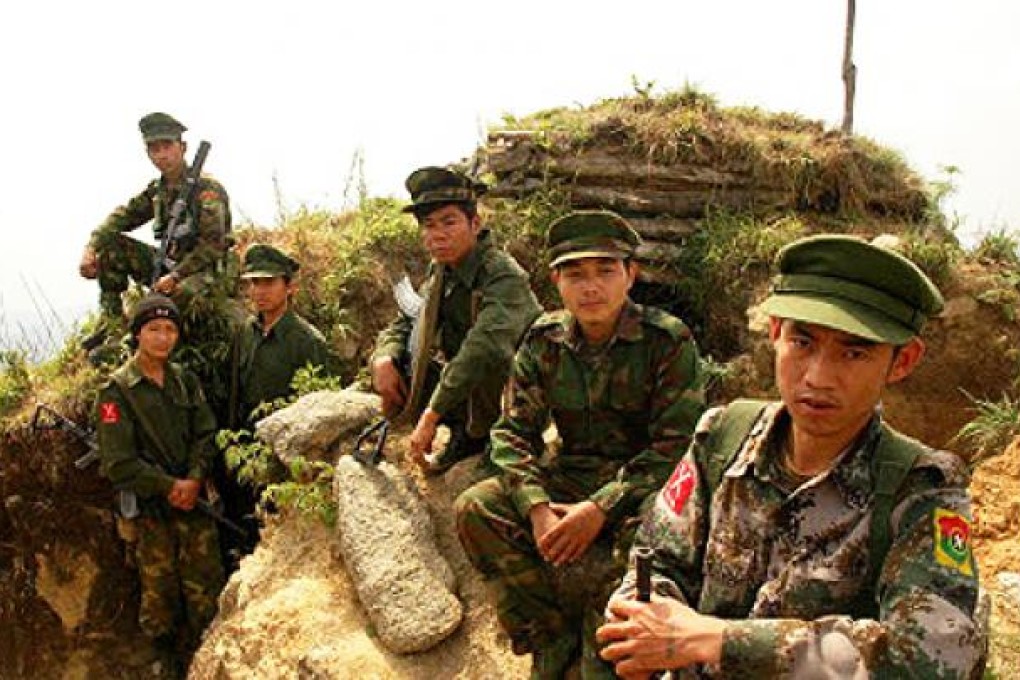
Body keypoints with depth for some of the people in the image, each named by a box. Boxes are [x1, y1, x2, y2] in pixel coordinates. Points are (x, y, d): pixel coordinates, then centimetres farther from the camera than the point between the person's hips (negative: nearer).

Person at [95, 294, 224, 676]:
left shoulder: (185, 381, 8)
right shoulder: (117, 391, -6)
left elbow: (205, 435, 5)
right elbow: (118, 463, -11)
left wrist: (194, 479, -12)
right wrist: (170, 486, -13)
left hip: (194, 499, 3)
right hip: (150, 508, -3)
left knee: (206, 592, 3)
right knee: (159, 594, 6)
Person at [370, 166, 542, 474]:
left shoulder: (504, 275, -25)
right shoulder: (440, 272, 0)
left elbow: (485, 348, -39)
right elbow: (402, 323, 8)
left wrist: (431, 415, -41)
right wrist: (383, 358, -16)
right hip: (467, 386, 7)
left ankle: (476, 434, -10)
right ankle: (463, 432, 1)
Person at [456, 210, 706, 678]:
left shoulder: (668, 340, -13)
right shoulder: (544, 341, 0)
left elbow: (676, 446, -16)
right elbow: (514, 432, -2)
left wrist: (600, 508, -25)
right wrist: (538, 508, -20)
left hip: (644, 483, -4)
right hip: (572, 475, 4)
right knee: (476, 508, -16)